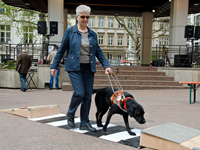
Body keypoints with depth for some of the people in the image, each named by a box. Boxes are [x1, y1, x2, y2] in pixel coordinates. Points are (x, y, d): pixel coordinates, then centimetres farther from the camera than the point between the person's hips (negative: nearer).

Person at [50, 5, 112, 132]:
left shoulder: (93, 34, 10)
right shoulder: (70, 31, 1)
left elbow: (98, 52, 13)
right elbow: (61, 50, 4)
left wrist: (106, 66, 1)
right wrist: (54, 66, 3)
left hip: (89, 68, 4)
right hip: (74, 68, -4)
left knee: (88, 96, 3)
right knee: (79, 93, -14)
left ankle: (84, 123, 15)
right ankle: (70, 114, 15)